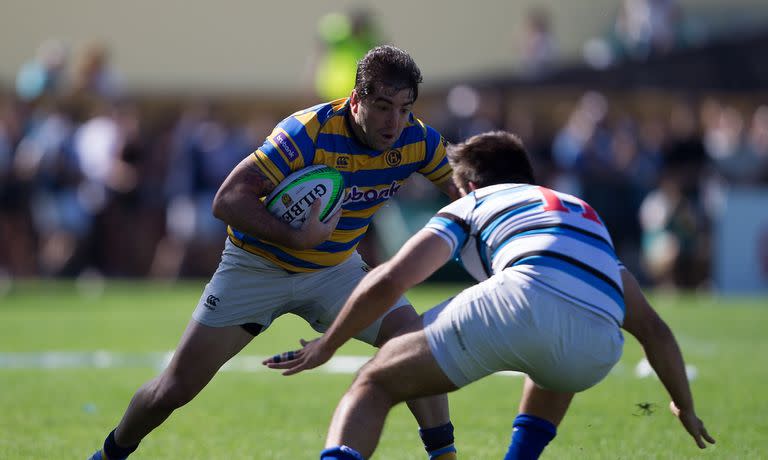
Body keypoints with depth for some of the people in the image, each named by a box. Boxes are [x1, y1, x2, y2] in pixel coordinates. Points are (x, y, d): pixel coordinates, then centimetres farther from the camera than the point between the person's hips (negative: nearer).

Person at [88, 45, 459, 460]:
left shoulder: (416, 139, -17)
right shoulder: (309, 132, -32)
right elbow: (227, 200, -33)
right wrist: (296, 238, -43)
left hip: (335, 267, 4)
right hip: (257, 265, -4)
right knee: (176, 387, -2)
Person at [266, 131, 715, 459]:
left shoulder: (471, 205, 28)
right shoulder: (586, 215, 41)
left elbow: (390, 280, 14)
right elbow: (652, 326, 39)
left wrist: (326, 346, 25)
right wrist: (686, 406, 51)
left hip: (522, 302, -4)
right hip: (596, 349, 4)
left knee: (375, 384, 9)